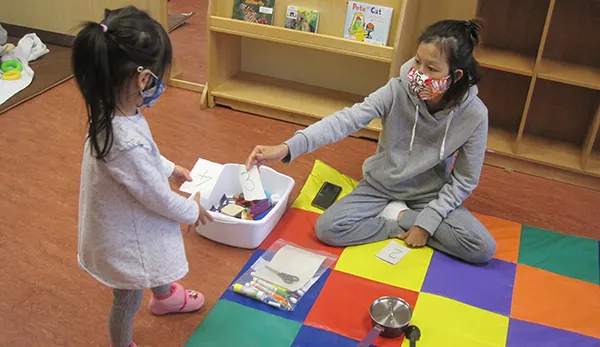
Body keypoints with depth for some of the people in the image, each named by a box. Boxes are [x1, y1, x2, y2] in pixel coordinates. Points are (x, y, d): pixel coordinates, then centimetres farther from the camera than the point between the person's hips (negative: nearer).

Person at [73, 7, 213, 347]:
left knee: (160, 258, 37)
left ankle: (165, 296, 68)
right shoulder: (128, 143, -42)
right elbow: (158, 198, -27)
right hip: (126, 237, -9)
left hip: (129, 221, 9)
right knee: (128, 299, 19)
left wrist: (171, 168, 14)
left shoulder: (110, 112, -14)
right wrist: (193, 211, -9)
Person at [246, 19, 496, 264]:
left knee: (483, 249, -20)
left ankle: (397, 217, -6)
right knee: (328, 228, -21)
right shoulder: (398, 90, -23)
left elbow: (464, 180, -12)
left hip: (430, 196, 0)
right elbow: (347, 120, -33)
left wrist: (427, 222, -20)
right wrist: (287, 148, -45)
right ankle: (406, 222, -4)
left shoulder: (474, 114, -22)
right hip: (381, 186, 0)